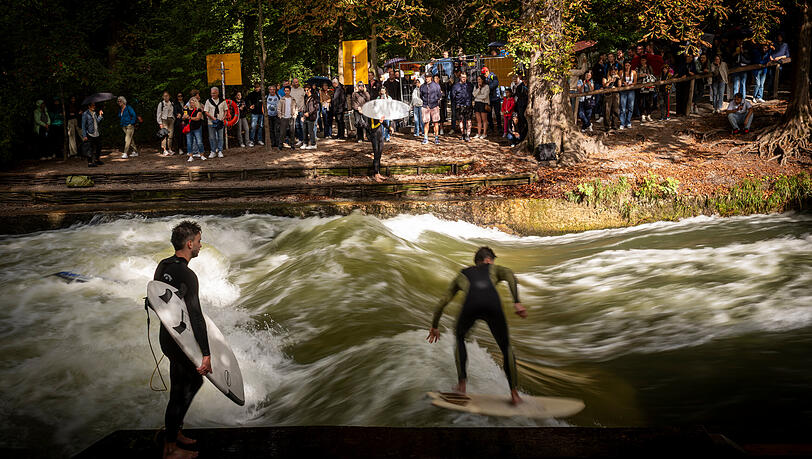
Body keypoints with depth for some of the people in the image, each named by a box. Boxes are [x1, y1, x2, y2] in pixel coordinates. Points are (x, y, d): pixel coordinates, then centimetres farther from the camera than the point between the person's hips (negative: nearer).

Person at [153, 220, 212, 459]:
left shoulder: (163, 265, 3)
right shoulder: (187, 276, -25)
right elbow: (196, 316, -29)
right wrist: (206, 354, -30)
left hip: (167, 334, 9)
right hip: (179, 342, -9)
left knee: (194, 381, 23)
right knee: (180, 392, 3)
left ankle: (175, 431, 34)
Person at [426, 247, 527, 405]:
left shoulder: (461, 275, 41)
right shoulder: (494, 269, 37)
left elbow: (443, 302, 39)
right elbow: (510, 276, 11)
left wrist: (435, 326, 49)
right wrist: (517, 302, 1)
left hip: (471, 304, 1)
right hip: (492, 303, -1)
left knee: (459, 338, 31)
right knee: (506, 347, 19)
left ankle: (462, 384, 23)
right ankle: (514, 394, 17)